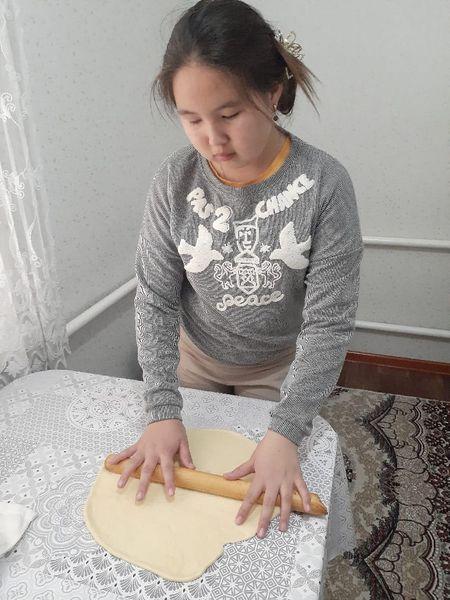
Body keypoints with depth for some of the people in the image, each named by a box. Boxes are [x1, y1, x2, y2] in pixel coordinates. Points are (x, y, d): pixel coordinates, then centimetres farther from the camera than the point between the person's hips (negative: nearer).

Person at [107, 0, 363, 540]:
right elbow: (154, 297, -15)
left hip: (279, 368, -1)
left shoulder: (323, 184, -25)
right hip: (195, 358, 2)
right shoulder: (174, 181, -19)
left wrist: (285, 432, -30)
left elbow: (329, 322, -23)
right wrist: (162, 410, -22)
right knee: (193, 470, 21)